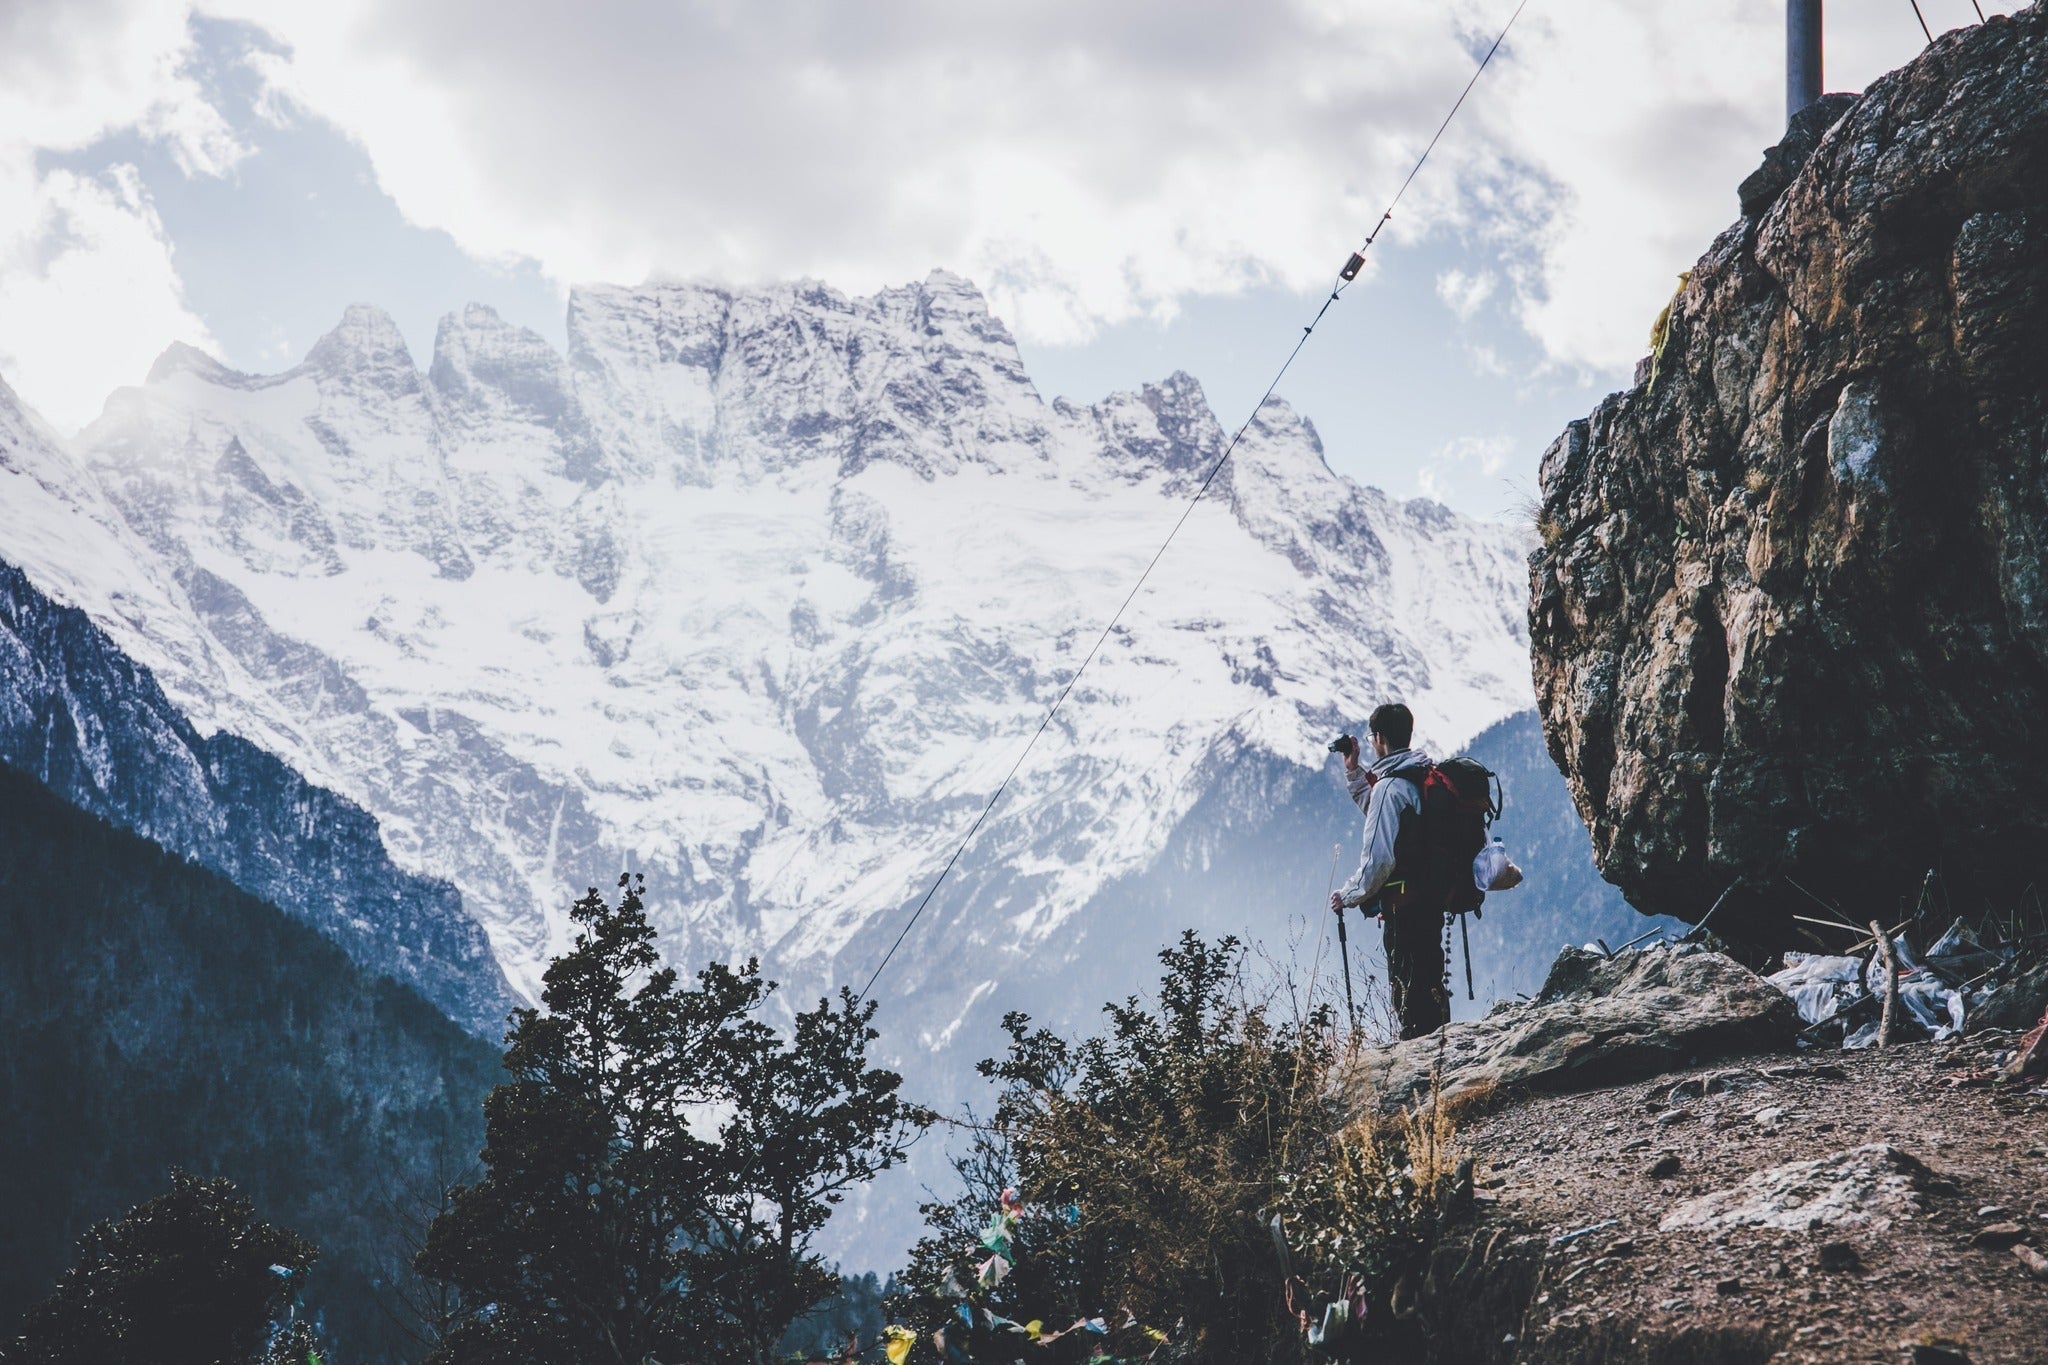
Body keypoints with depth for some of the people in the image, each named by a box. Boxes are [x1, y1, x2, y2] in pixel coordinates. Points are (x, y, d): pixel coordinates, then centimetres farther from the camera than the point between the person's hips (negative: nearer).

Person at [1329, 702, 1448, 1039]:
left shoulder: (1390, 786, -18)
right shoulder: (1424, 777, 11)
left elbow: (1378, 857, -21)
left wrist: (1347, 895, -9)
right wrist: (1353, 770, 23)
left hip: (1404, 904, -9)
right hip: (1433, 899, 9)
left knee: (1407, 986, -4)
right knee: (1430, 981, 17)